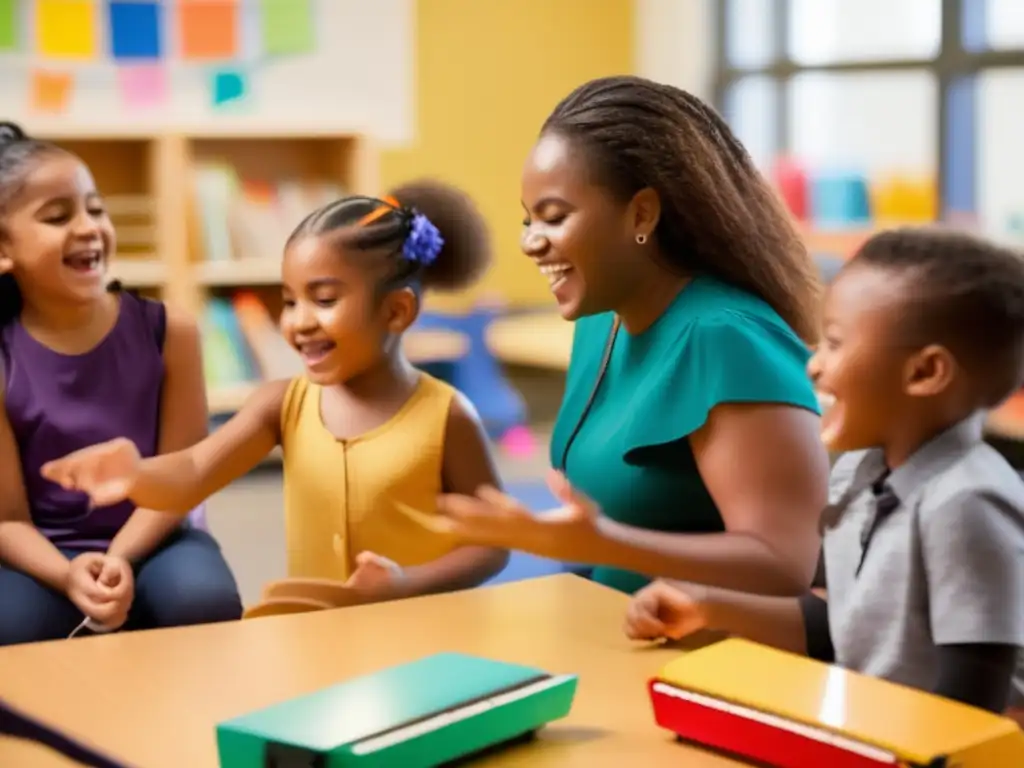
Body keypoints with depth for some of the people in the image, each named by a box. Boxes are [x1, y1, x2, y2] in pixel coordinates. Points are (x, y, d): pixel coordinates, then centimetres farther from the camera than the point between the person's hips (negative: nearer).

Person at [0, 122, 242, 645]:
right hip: (45, 557, -1)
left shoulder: (167, 332, -7)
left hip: (149, 542, 1)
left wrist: (120, 558, -21)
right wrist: (70, 575, -28)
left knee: (206, 603, -31)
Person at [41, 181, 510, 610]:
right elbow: (191, 476, -14)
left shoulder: (444, 416, -8)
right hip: (309, 631, 1)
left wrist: (409, 584, -18)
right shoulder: (284, 404, -1)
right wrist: (137, 478, -36)